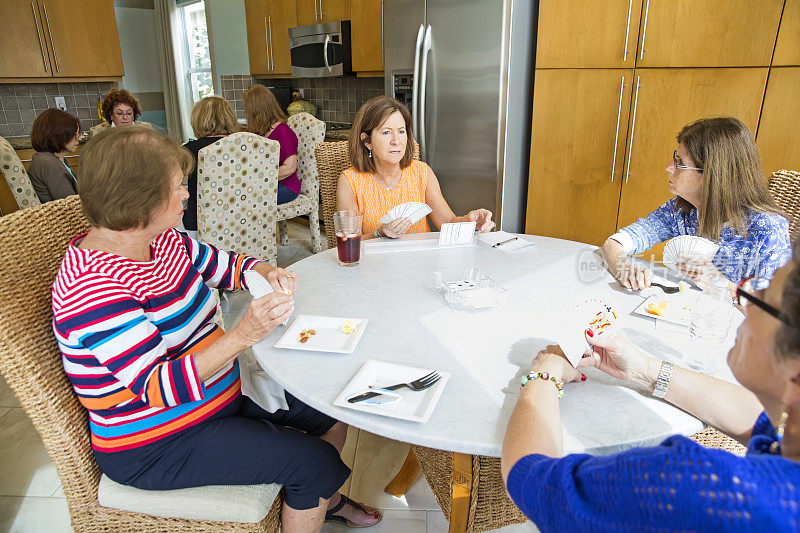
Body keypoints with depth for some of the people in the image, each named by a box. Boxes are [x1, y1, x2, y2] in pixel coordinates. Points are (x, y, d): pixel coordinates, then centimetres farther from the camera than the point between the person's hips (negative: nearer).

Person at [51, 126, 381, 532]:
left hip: (219, 393, 9)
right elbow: (156, 388, -31)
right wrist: (242, 336, -41)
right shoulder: (93, 288, -28)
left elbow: (227, 266, 12)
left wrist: (269, 273, -10)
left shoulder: (162, 238, -1)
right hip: (154, 446, -9)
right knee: (314, 462, -17)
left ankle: (323, 499, 36)